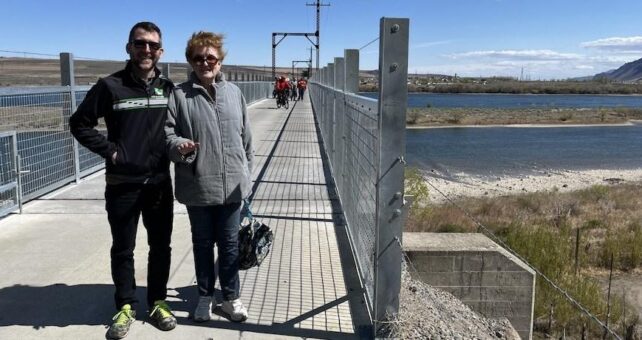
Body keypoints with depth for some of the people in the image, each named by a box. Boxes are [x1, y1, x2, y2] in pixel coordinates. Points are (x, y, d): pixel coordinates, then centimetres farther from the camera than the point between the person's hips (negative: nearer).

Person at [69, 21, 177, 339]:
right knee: (122, 249, 10)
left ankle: (158, 301, 28)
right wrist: (109, 149, -8)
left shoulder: (167, 87, 3)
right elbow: (80, 123, -1)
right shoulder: (110, 86, -7)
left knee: (161, 247, 11)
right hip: (122, 185, -2)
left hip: (160, 183, 3)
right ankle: (125, 306, 26)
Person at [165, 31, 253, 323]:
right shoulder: (179, 94, -5)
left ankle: (230, 297, 29)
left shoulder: (233, 92, 5)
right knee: (203, 243, 14)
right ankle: (205, 296, 33)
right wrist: (178, 145, -26)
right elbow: (166, 132, -4)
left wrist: (246, 173, 12)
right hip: (198, 187, -2)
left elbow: (246, 137, 10)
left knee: (230, 244, 12)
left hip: (232, 186, 2)